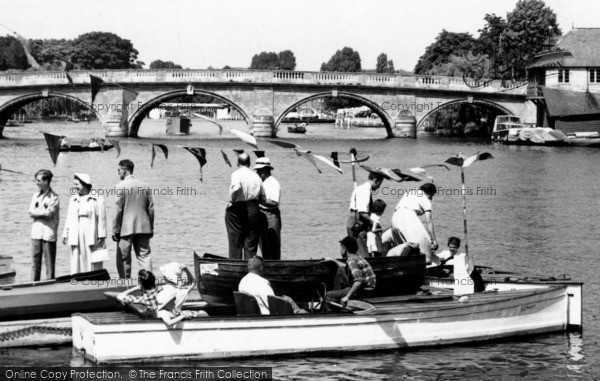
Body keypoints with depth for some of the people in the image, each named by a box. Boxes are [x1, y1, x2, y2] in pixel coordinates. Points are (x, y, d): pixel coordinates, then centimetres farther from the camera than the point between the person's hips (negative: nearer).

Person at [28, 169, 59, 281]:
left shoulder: (54, 197, -3)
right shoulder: (36, 195, 15)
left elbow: (49, 214, -13)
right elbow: (31, 213, 5)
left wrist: (36, 212, -4)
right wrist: (43, 212, -7)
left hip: (48, 233, -5)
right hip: (36, 232, 5)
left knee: (49, 262, -2)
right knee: (35, 261, 4)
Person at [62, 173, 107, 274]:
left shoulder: (97, 199, 0)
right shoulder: (73, 199, 17)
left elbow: (101, 219, -3)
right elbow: (69, 219, 19)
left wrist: (101, 238, -7)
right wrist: (65, 235, 12)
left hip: (92, 237, -5)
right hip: (76, 238, 5)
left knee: (92, 265, -5)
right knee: (76, 264, 0)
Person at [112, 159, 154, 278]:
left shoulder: (121, 186, -8)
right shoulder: (145, 186, 7)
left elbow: (119, 210, -10)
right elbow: (151, 209, 9)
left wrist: (115, 230, -5)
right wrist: (151, 228, 17)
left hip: (126, 228, -4)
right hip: (143, 228, 4)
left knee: (123, 259, 4)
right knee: (145, 256, 5)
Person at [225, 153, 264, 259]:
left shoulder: (236, 174, -6)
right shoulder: (256, 177, 10)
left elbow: (236, 188, -28)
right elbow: (263, 198, 11)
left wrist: (231, 201, -14)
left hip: (237, 210, -4)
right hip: (253, 210, 4)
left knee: (235, 243, 3)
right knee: (251, 245, 8)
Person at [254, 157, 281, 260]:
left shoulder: (274, 184, -11)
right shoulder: (260, 183, 16)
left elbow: (274, 203, -21)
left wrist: (260, 200, -21)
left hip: (271, 215, -9)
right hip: (261, 215, 9)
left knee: (272, 245, -6)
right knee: (263, 244, 11)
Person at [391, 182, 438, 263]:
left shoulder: (409, 193, 29)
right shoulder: (425, 199, 9)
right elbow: (429, 221, 3)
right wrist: (433, 240, 3)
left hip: (395, 218, 7)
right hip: (408, 216, -7)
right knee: (423, 240, -8)